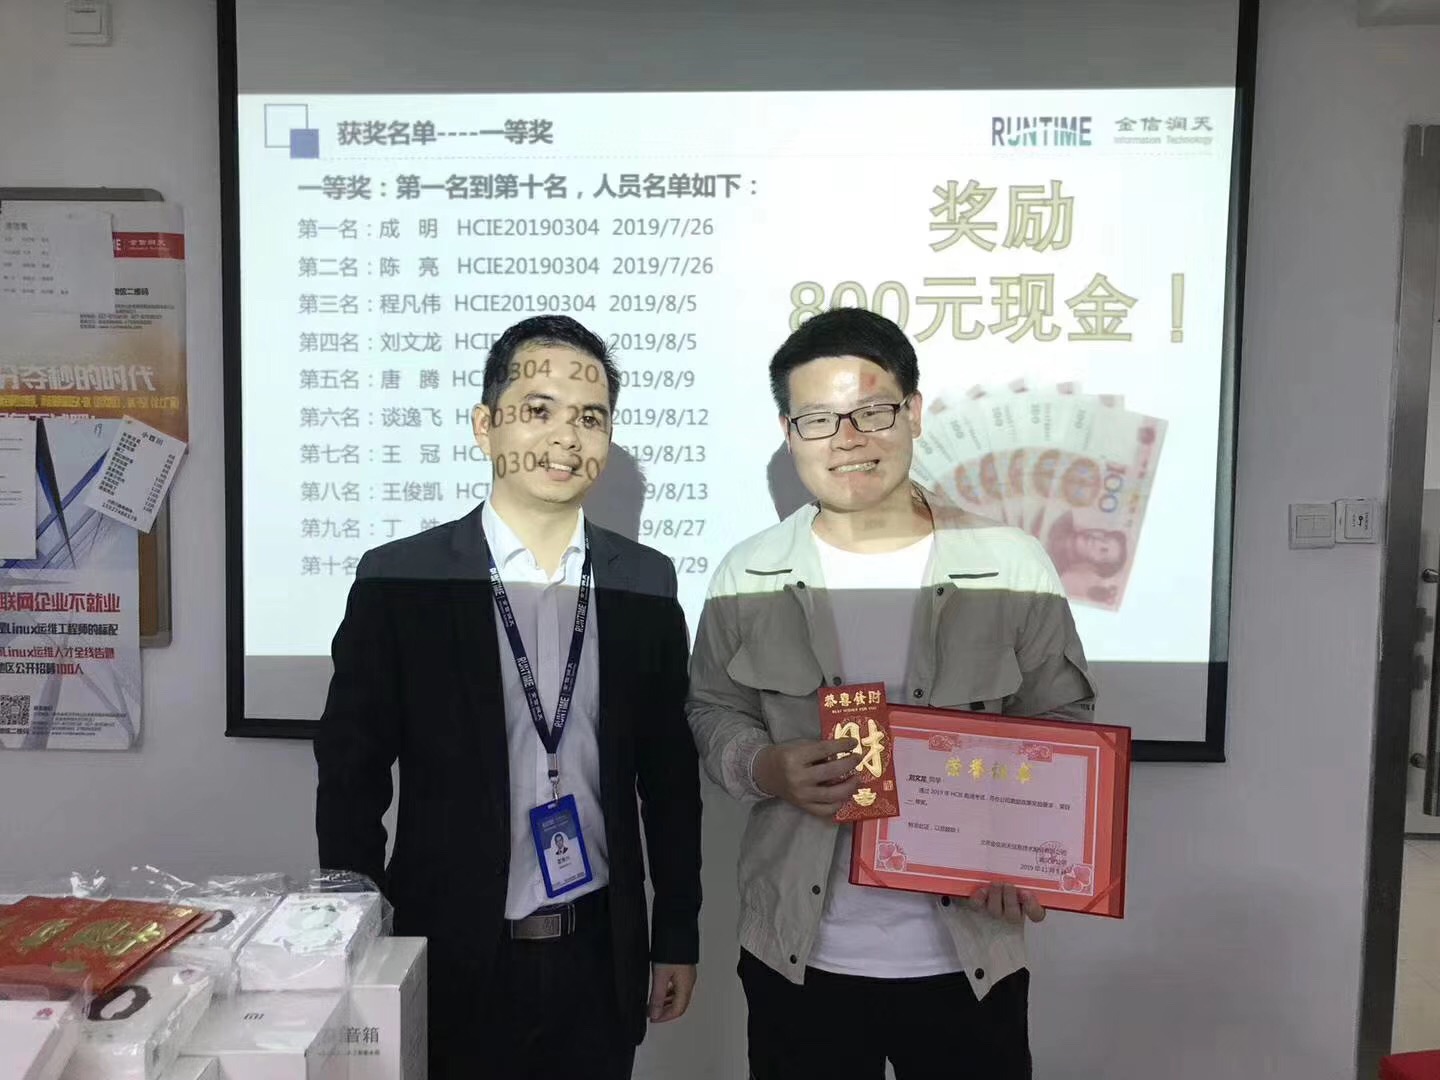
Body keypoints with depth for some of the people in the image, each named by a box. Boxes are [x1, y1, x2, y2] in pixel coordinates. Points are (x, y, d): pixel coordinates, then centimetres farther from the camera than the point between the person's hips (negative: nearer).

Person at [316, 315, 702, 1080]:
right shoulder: (399, 581, -10)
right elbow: (350, 778, -5)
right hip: (454, 962, -2)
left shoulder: (647, 584, -2)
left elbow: (670, 774, 3)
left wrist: (678, 937, 5)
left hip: (600, 959, 3)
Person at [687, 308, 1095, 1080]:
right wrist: (767, 769, -15)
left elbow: (1063, 721, 2)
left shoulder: (1012, 566, -7)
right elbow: (712, 713, 7)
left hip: (968, 953, 0)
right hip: (798, 954, 1)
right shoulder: (747, 576, -3)